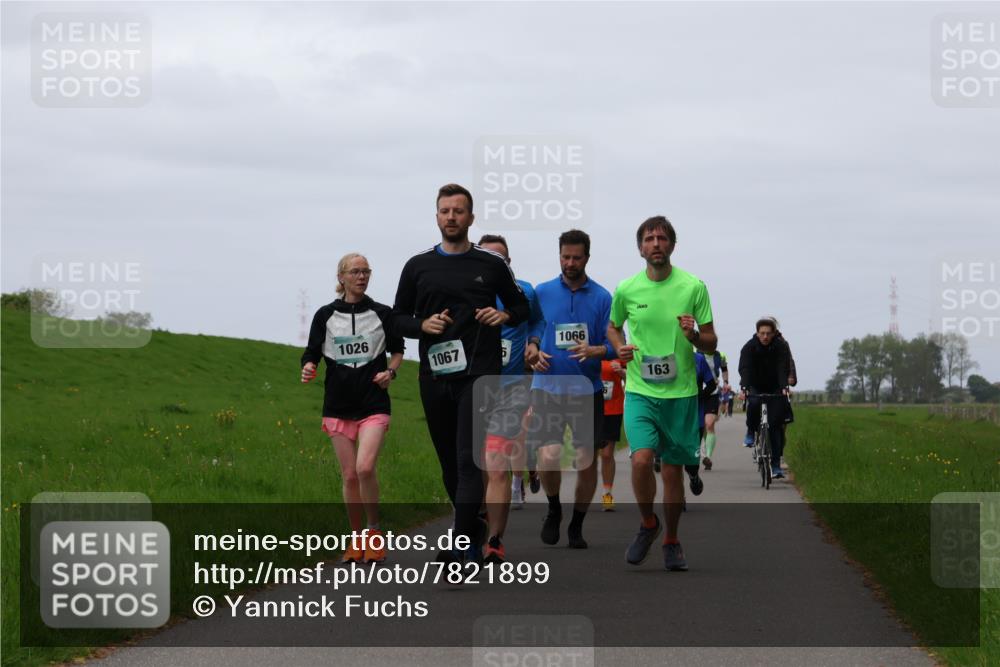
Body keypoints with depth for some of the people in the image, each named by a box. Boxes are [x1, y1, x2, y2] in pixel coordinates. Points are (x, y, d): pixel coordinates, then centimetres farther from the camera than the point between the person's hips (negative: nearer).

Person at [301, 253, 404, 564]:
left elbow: (397, 350, 16)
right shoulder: (325, 315, 4)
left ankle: (375, 531, -1)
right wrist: (308, 369, -16)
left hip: (374, 404, -2)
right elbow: (312, 353, 6)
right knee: (349, 475, 3)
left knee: (365, 467, -19)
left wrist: (390, 371, -3)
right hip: (338, 405, 2)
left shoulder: (382, 313, 4)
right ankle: (356, 538, 17)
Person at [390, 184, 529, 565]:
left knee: (469, 460, -15)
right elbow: (398, 318, 13)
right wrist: (422, 325, -8)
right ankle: (474, 532, 30)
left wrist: (505, 316, -5)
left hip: (479, 374, -3)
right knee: (450, 463, 11)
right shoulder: (418, 266, 9)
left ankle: (462, 549, -22)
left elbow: (521, 306, 17)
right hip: (434, 377, 4)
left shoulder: (491, 265, 5)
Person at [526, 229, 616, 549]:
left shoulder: (602, 297, 3)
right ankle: (554, 509, 14)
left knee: (587, 461, 1)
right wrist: (534, 351, -6)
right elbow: (529, 332, 15)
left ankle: (576, 526, 19)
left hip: (587, 390, 0)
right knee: (548, 457, -14)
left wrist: (594, 351, -19)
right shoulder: (542, 292, 6)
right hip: (548, 388, 0)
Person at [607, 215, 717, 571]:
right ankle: (647, 524, 6)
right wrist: (620, 348, -1)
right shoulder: (627, 289, 1)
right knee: (641, 459, -20)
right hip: (639, 391, 0)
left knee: (673, 471, 5)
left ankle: (671, 540, 24)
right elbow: (613, 327, 21)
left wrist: (694, 335, -20)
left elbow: (711, 345, 2)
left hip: (681, 393, 0)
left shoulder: (693, 287, -2)